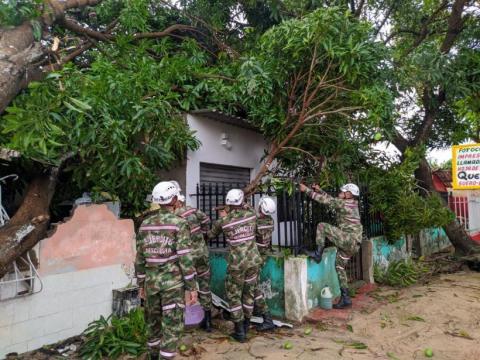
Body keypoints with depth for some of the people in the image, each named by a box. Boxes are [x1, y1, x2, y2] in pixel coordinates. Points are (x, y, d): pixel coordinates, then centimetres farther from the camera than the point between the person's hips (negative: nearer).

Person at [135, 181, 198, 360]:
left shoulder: (145, 224, 3)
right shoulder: (179, 223, -12)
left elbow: (140, 257, 6)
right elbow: (185, 258, -16)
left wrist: (141, 283, 16)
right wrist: (192, 287, -9)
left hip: (151, 281, 5)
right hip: (173, 281, -5)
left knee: (153, 322, 21)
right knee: (171, 326, 4)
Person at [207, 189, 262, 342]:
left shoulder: (223, 221, -8)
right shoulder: (251, 214, -5)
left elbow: (211, 235, 10)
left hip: (236, 263, -3)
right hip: (253, 260, 3)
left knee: (233, 296, 12)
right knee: (249, 292, 18)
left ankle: (240, 331, 15)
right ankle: (246, 324, 32)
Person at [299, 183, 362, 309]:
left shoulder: (344, 204, -12)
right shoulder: (350, 204, 15)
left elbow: (325, 200, -13)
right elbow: (331, 199, 24)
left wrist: (307, 190, -8)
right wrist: (319, 190, 17)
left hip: (349, 239, -10)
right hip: (350, 243, 10)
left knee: (322, 226, -12)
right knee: (339, 267, 14)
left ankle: (318, 253, -6)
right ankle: (345, 298, 17)